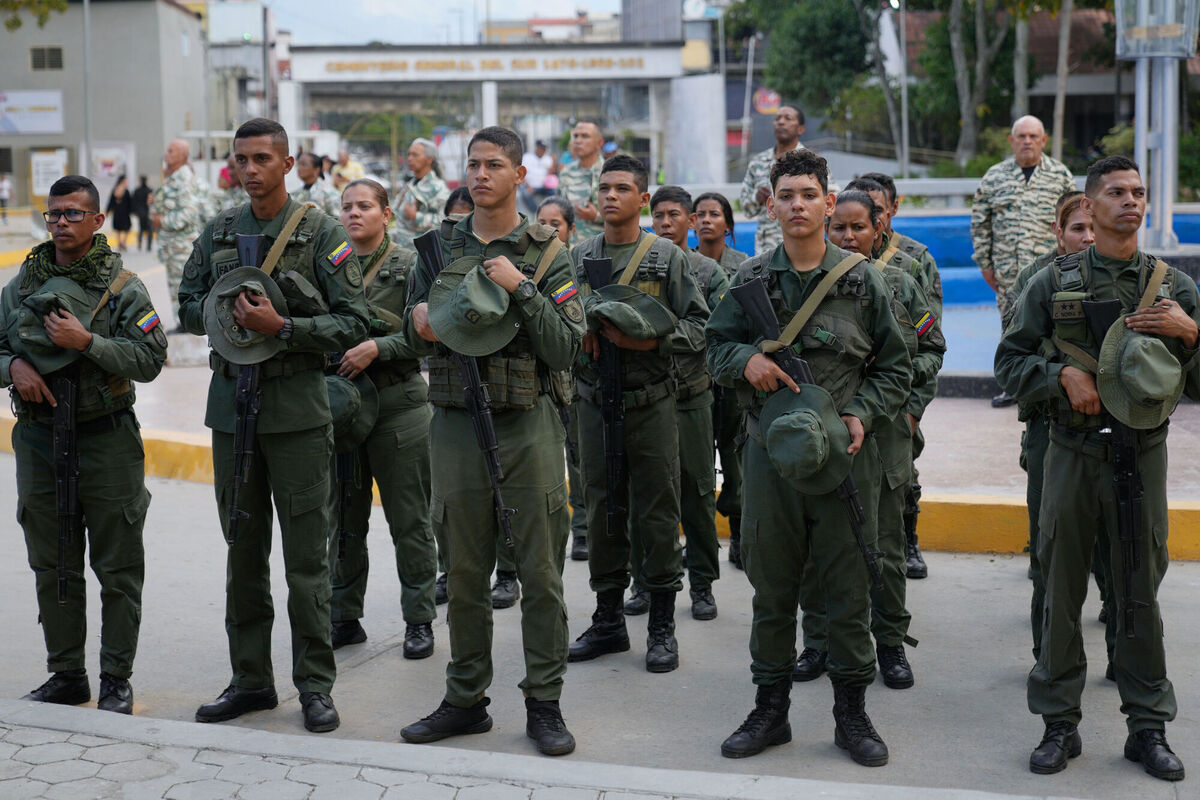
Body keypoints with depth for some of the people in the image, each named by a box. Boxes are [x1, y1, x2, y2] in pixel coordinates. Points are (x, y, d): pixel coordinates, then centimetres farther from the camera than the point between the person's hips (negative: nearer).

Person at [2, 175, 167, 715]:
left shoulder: (122, 287, -2)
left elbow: (150, 360, -9)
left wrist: (87, 342, -18)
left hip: (106, 441, -4)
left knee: (118, 569, 1)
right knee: (52, 568, 11)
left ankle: (116, 680, 11)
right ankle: (66, 675, 22)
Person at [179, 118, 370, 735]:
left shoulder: (322, 233, -4)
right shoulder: (218, 233, 11)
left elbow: (353, 323, -8)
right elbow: (188, 308, 16)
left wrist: (283, 326, -19)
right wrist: (227, 308, -4)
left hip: (297, 409, -5)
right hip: (231, 406, 5)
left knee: (307, 555, 0)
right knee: (243, 550, 12)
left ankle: (315, 684, 9)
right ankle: (250, 678, 22)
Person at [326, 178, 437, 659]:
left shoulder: (409, 266, -1)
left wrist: (377, 347, -20)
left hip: (398, 403, -4)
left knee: (409, 520, 1)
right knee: (344, 519, 10)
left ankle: (419, 620, 11)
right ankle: (344, 618, 21)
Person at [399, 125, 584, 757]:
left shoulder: (547, 254, 0)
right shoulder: (439, 247, 10)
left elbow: (565, 351, -8)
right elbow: (414, 328, 19)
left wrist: (522, 290, -16)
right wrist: (418, 322, -3)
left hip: (529, 426, -3)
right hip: (457, 424, 3)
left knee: (541, 572, 1)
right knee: (464, 571, 9)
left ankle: (544, 704, 11)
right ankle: (465, 699, 21)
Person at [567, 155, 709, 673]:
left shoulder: (668, 257, 0)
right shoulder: (577, 257, 9)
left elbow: (698, 327, -4)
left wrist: (648, 340, -18)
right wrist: (583, 334, -7)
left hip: (651, 403, -3)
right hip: (594, 403, 3)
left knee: (657, 515, 1)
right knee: (602, 513, 9)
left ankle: (662, 626, 12)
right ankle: (608, 621, 21)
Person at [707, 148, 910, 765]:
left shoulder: (862, 280, 2)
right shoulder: (750, 280, 6)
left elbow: (894, 365, 7)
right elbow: (716, 345, 12)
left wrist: (863, 414, -8)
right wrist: (744, 360, -10)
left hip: (844, 453, -1)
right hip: (769, 452, 2)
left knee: (848, 586, 4)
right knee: (771, 585, 10)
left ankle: (851, 713, 18)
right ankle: (771, 709, 23)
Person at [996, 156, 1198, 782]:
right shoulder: (1054, 283, 3)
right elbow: (1010, 362, 4)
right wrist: (1064, 374, -11)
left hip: (1143, 455, 1)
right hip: (1073, 454, 0)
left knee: (1140, 594, 6)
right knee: (1061, 591, 5)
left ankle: (1148, 725, 18)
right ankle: (1059, 724, 16)